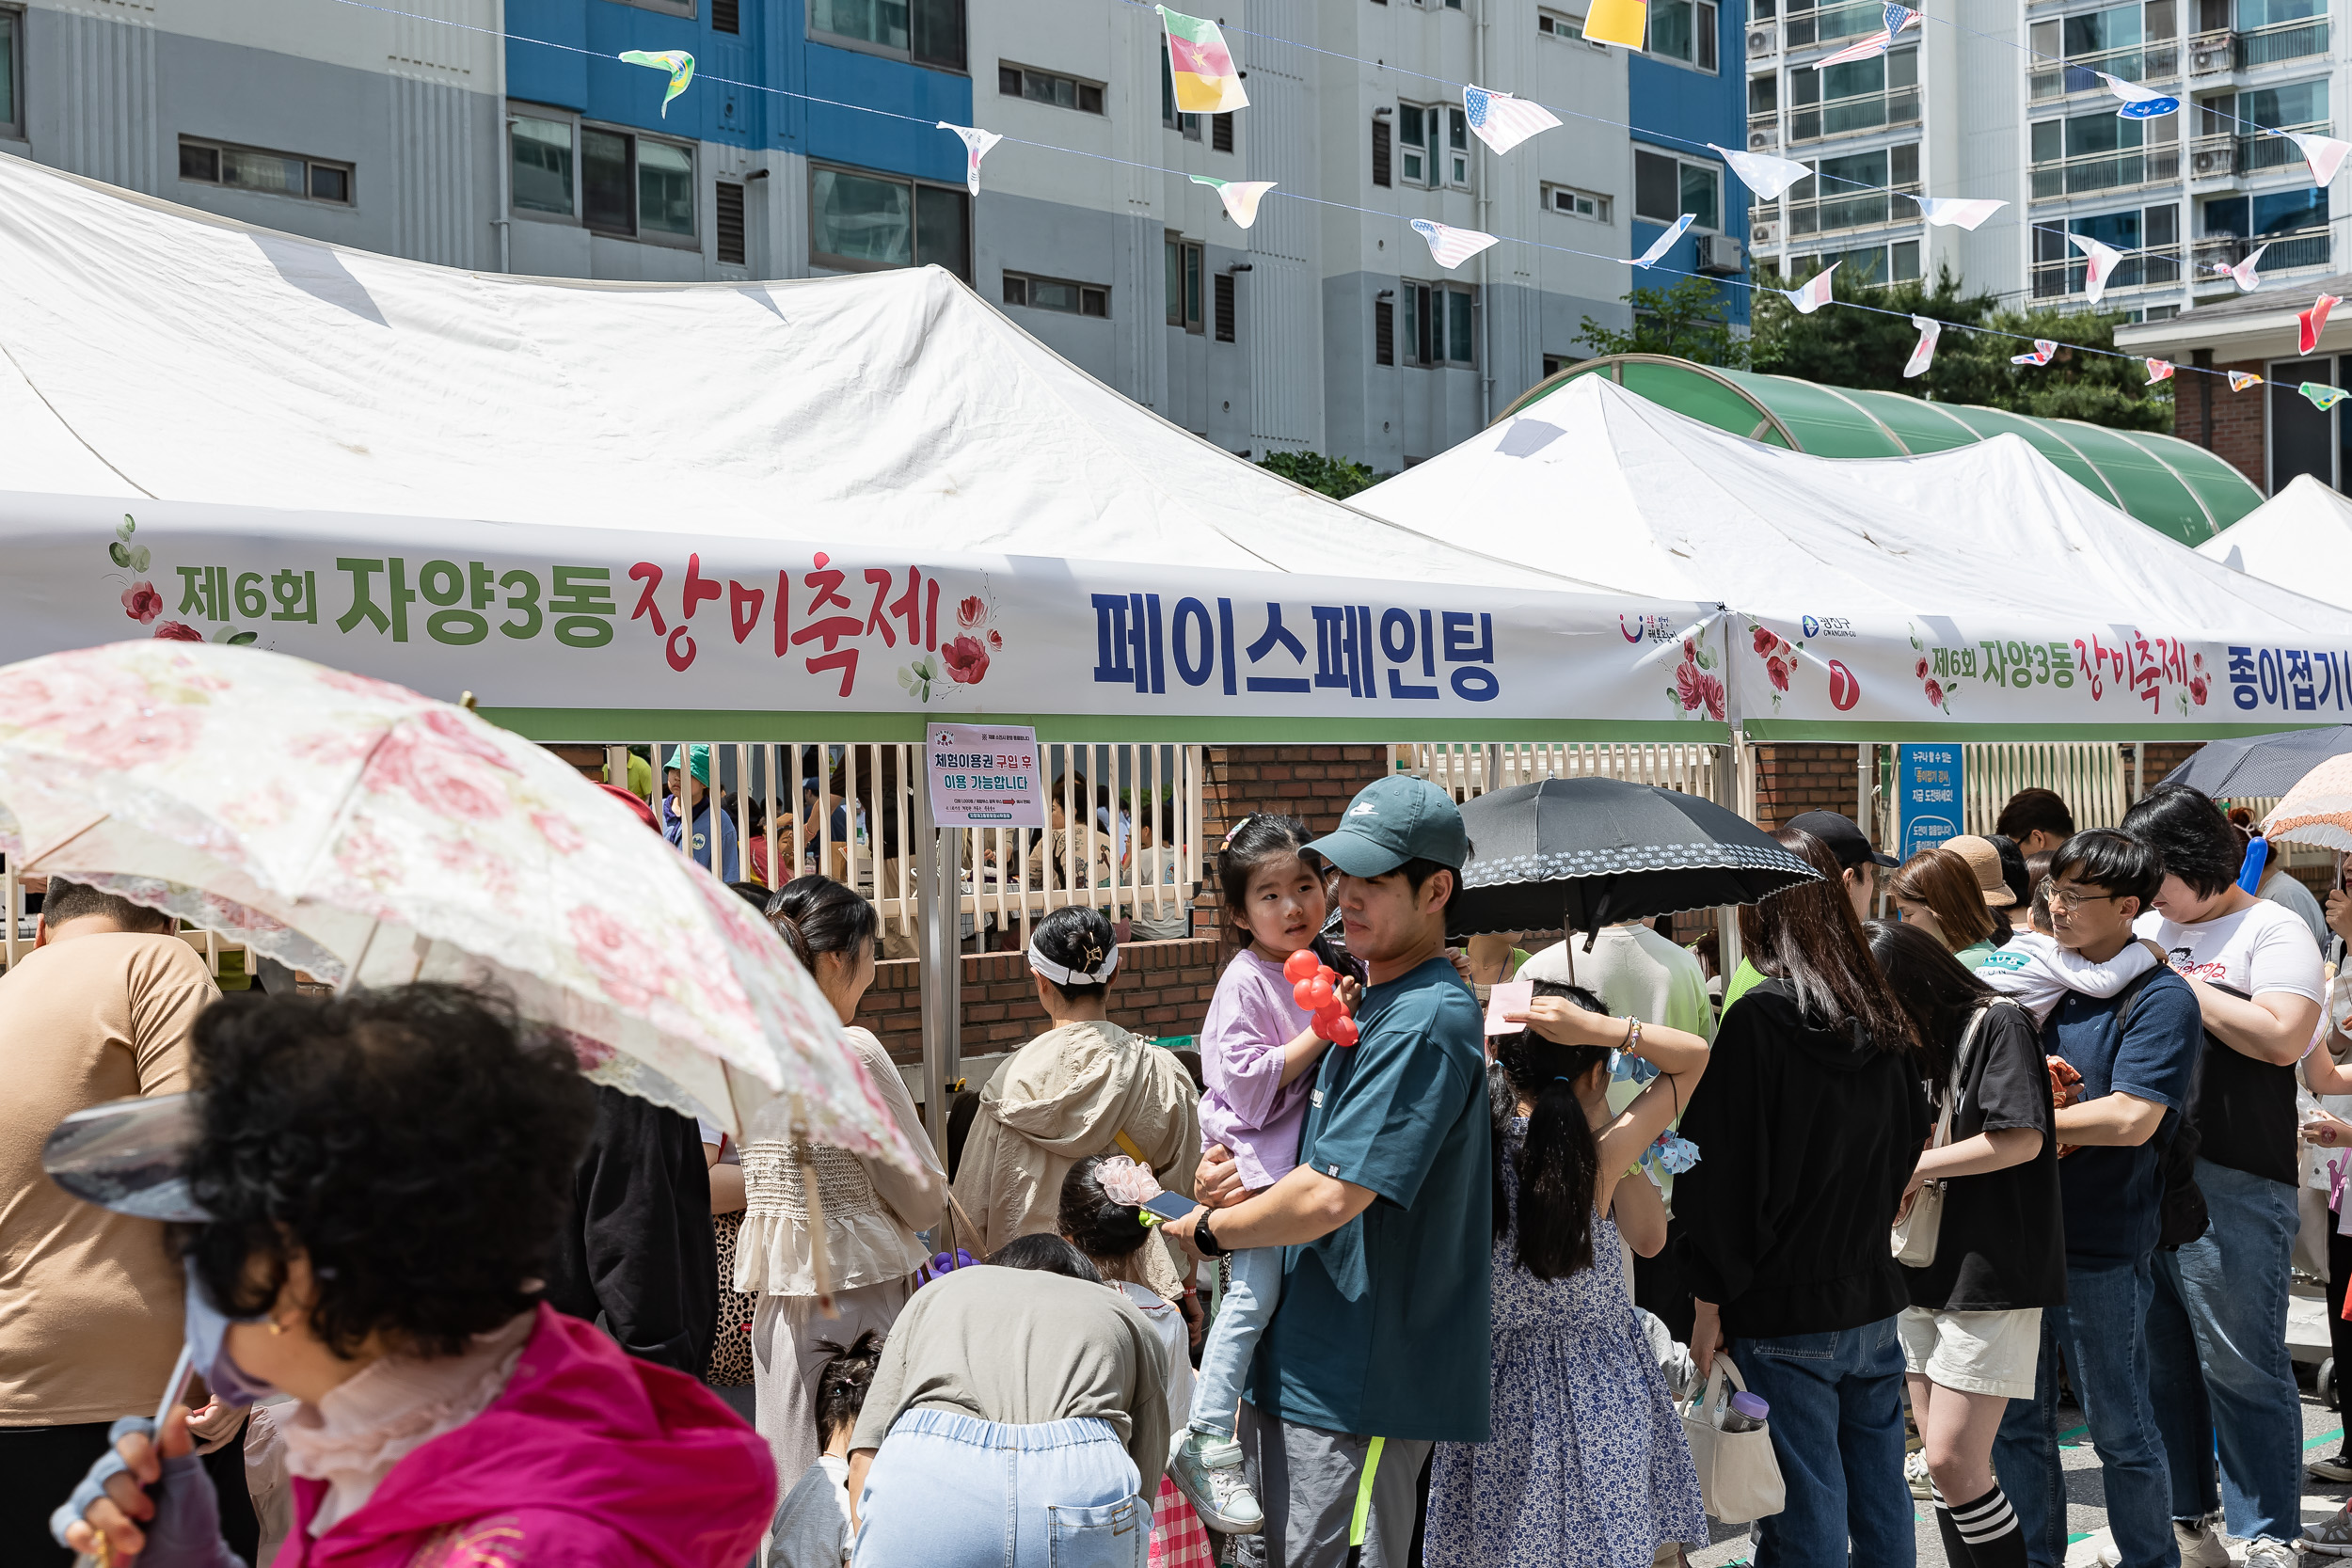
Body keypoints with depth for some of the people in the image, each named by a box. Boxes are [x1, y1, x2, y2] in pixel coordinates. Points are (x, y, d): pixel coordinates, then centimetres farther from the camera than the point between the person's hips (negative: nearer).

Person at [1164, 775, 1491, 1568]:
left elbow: (1329, 1198, -22)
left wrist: (1209, 1227, -6)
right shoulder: (1369, 1002, 14)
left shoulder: (1426, 1021, -18)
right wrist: (1242, 1183, 0)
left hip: (1356, 1386, -9)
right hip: (1296, 1367, 9)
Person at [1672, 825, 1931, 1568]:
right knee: (1881, 1505, 15)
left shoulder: (1758, 1017, -14)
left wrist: (1710, 1300, -8)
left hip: (1786, 1311, -7)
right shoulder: (1881, 1016, 7)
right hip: (1874, 1292, 7)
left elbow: (1726, 1167, -14)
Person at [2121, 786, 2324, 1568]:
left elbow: (2281, 1037, -17)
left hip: (2232, 1180, -6)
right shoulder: (2144, 929, 16)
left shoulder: (2272, 930, -2)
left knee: (2240, 1365, -3)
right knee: (2159, 1362, 12)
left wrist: (2175, 979, -11)